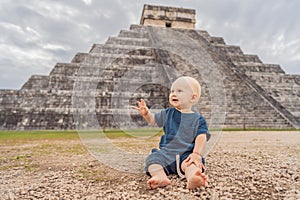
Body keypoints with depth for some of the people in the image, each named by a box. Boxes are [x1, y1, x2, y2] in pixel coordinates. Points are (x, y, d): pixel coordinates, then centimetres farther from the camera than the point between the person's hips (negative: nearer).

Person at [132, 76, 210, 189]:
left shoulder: (198, 119, 2)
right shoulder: (168, 114, 11)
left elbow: (201, 138, -5)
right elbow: (154, 120, 23)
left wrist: (197, 154, -22)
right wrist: (146, 113, 1)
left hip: (186, 154, -2)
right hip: (166, 153, 3)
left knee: (192, 163, -33)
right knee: (152, 158, -24)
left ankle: (192, 178, -60)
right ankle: (161, 177, -49)